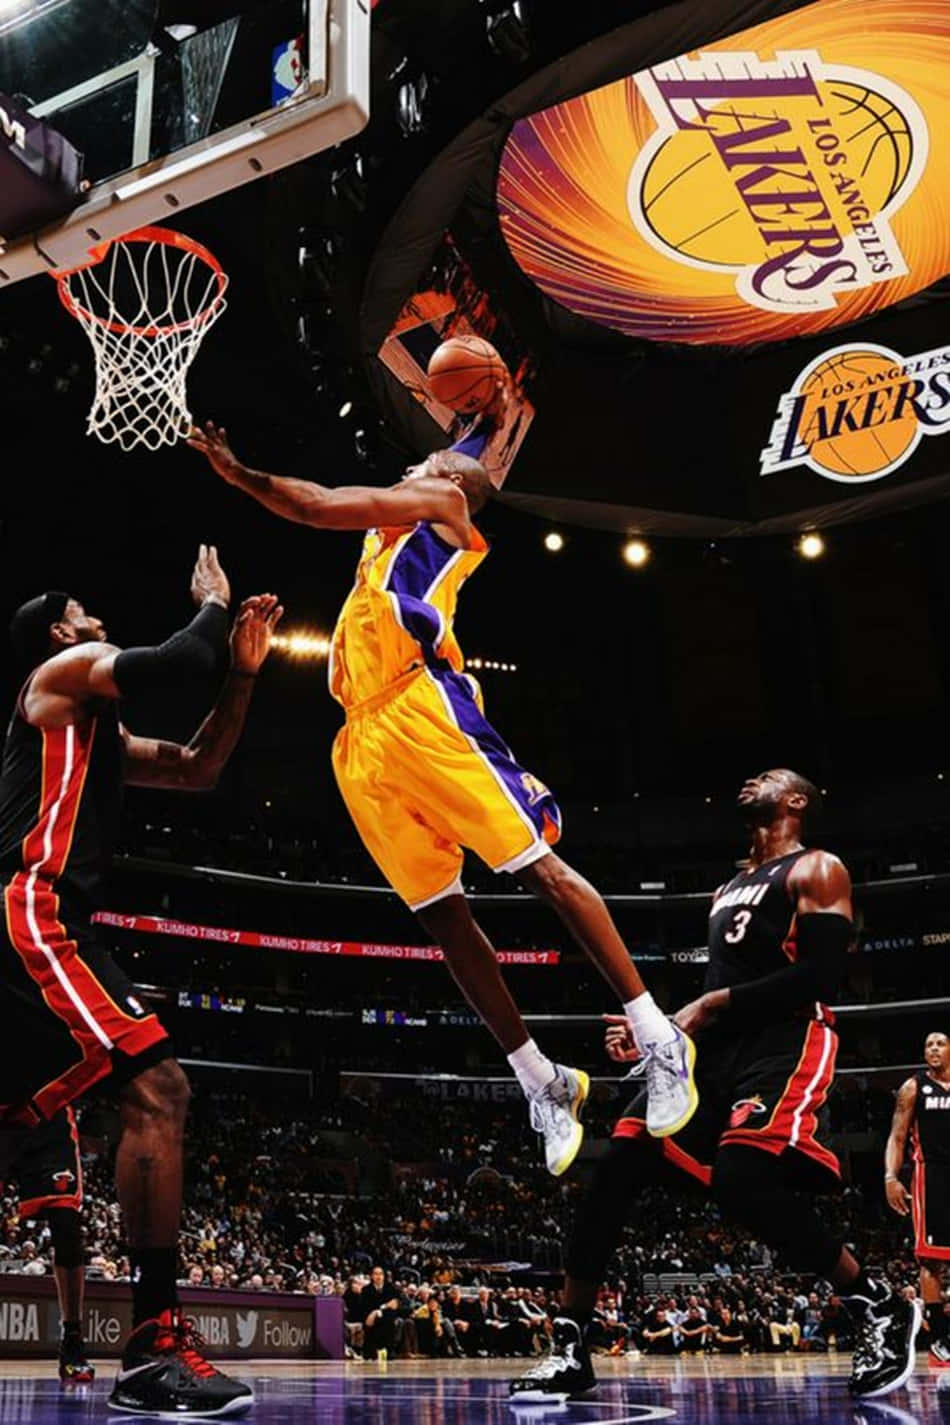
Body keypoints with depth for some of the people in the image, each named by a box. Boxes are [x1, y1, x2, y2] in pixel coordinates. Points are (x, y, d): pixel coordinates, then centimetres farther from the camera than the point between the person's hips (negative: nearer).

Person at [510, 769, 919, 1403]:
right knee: (615, 1172, -7)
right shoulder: (728, 891, 26)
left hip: (785, 1046, -8)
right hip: (716, 1049, 8)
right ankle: (570, 1349, 1)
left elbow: (820, 974, -14)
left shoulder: (817, 870, 0)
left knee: (741, 1181, -30)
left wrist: (712, 1004, -15)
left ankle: (883, 1309, -7)